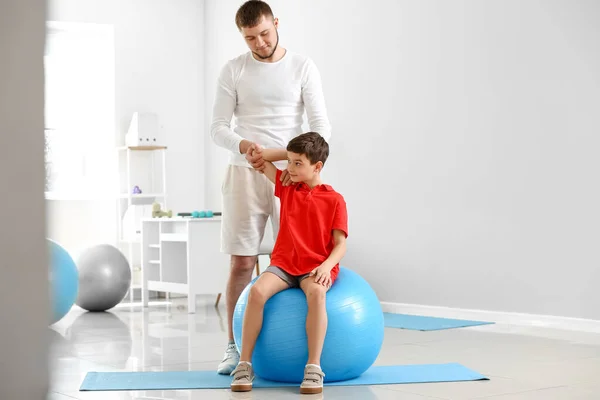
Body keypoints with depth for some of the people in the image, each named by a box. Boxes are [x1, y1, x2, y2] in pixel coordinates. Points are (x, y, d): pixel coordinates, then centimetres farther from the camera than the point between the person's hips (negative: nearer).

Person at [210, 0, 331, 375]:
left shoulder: (303, 67, 0)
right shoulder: (233, 70, 2)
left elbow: (321, 125, -6)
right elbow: (218, 127, 0)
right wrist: (244, 146, -21)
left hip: (290, 176, 0)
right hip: (245, 175, 0)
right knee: (242, 263, 1)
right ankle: (235, 347, 10)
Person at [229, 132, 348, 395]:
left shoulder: (334, 200, -1)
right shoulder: (286, 186, 12)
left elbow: (340, 244, -5)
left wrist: (327, 265, -22)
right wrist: (260, 152, 2)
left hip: (316, 266, -3)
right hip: (283, 263, 3)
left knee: (316, 293, -39)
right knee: (257, 291, -29)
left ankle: (314, 368, -38)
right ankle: (244, 365, -24)